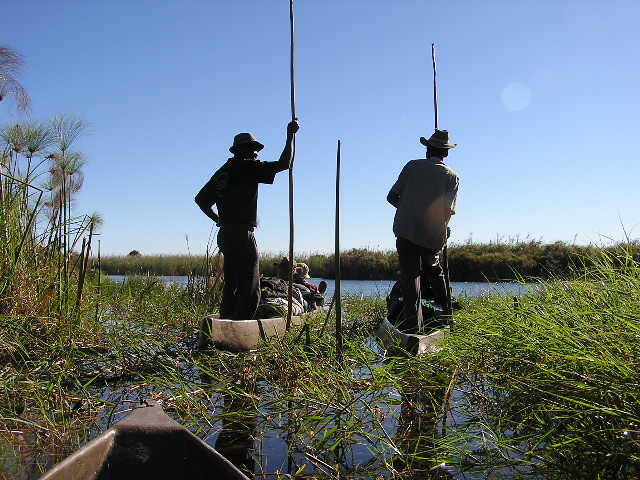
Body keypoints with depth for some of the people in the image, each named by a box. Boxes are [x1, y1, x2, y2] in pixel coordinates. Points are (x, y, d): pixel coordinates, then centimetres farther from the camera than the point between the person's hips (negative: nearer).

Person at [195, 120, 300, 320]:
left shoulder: (222, 171, 17)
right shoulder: (248, 167, -7)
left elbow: (200, 199, 20)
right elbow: (284, 164, -10)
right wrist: (290, 135, -1)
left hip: (225, 234, 9)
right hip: (242, 234, -9)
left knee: (232, 287, 14)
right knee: (250, 289, -7)